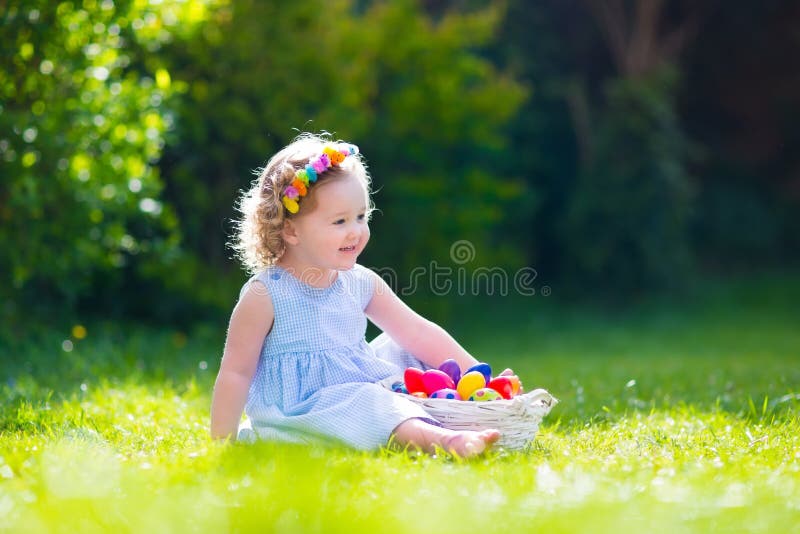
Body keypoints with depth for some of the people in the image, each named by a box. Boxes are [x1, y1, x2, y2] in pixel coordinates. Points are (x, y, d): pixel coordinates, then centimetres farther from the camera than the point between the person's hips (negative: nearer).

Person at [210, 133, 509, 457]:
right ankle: (437, 438, -52)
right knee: (358, 404, -33)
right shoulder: (265, 294, -11)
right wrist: (222, 441, -12)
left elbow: (417, 333, 8)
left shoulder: (361, 283, 5)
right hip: (303, 411, -8)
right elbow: (236, 372, -9)